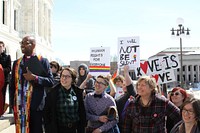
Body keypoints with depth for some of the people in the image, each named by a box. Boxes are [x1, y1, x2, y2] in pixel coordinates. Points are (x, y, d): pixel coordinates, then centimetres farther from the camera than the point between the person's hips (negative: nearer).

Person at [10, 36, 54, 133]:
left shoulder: (43, 61, 0)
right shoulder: (17, 63, 12)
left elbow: (51, 81, -4)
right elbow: (12, 85, 13)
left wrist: (35, 78, -17)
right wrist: (13, 104, 8)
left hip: (36, 106, -3)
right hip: (20, 106, 4)